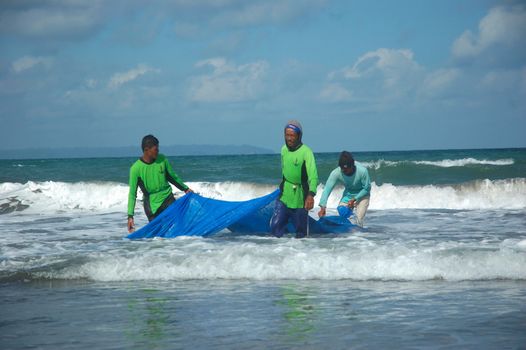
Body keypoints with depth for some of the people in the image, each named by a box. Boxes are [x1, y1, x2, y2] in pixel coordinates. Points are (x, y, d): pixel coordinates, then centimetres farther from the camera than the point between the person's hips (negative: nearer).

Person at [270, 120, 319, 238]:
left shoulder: (306, 152, -16)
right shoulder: (284, 149, 4)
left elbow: (313, 175, -27)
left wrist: (311, 195, -40)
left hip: (299, 199, -5)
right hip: (284, 196, 5)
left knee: (301, 232, 6)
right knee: (275, 227, -6)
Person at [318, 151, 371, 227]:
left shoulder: (362, 171, -31)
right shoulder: (336, 173, -26)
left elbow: (367, 188, -17)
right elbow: (327, 189, -30)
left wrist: (354, 199, -24)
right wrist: (323, 207, -42)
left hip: (362, 195, -3)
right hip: (348, 195, 3)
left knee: (359, 220, -17)